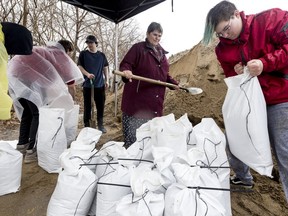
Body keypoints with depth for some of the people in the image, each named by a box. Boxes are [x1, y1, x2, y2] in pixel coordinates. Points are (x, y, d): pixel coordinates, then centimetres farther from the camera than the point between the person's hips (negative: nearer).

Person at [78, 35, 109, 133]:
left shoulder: (102, 55, 10)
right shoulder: (83, 54, 3)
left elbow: (105, 68, 15)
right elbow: (79, 66, -1)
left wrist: (107, 80, 8)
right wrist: (87, 74, -18)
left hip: (100, 84, 2)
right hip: (87, 84, -2)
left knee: (101, 105, 5)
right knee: (87, 105, 3)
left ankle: (100, 125, 17)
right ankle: (87, 125, 12)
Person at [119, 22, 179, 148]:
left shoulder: (161, 52, 21)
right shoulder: (138, 48, 0)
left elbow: (164, 74, 27)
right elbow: (125, 64, -10)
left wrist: (174, 83, 14)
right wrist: (126, 71, -32)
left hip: (155, 101, 6)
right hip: (137, 99, -6)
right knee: (134, 134, -5)